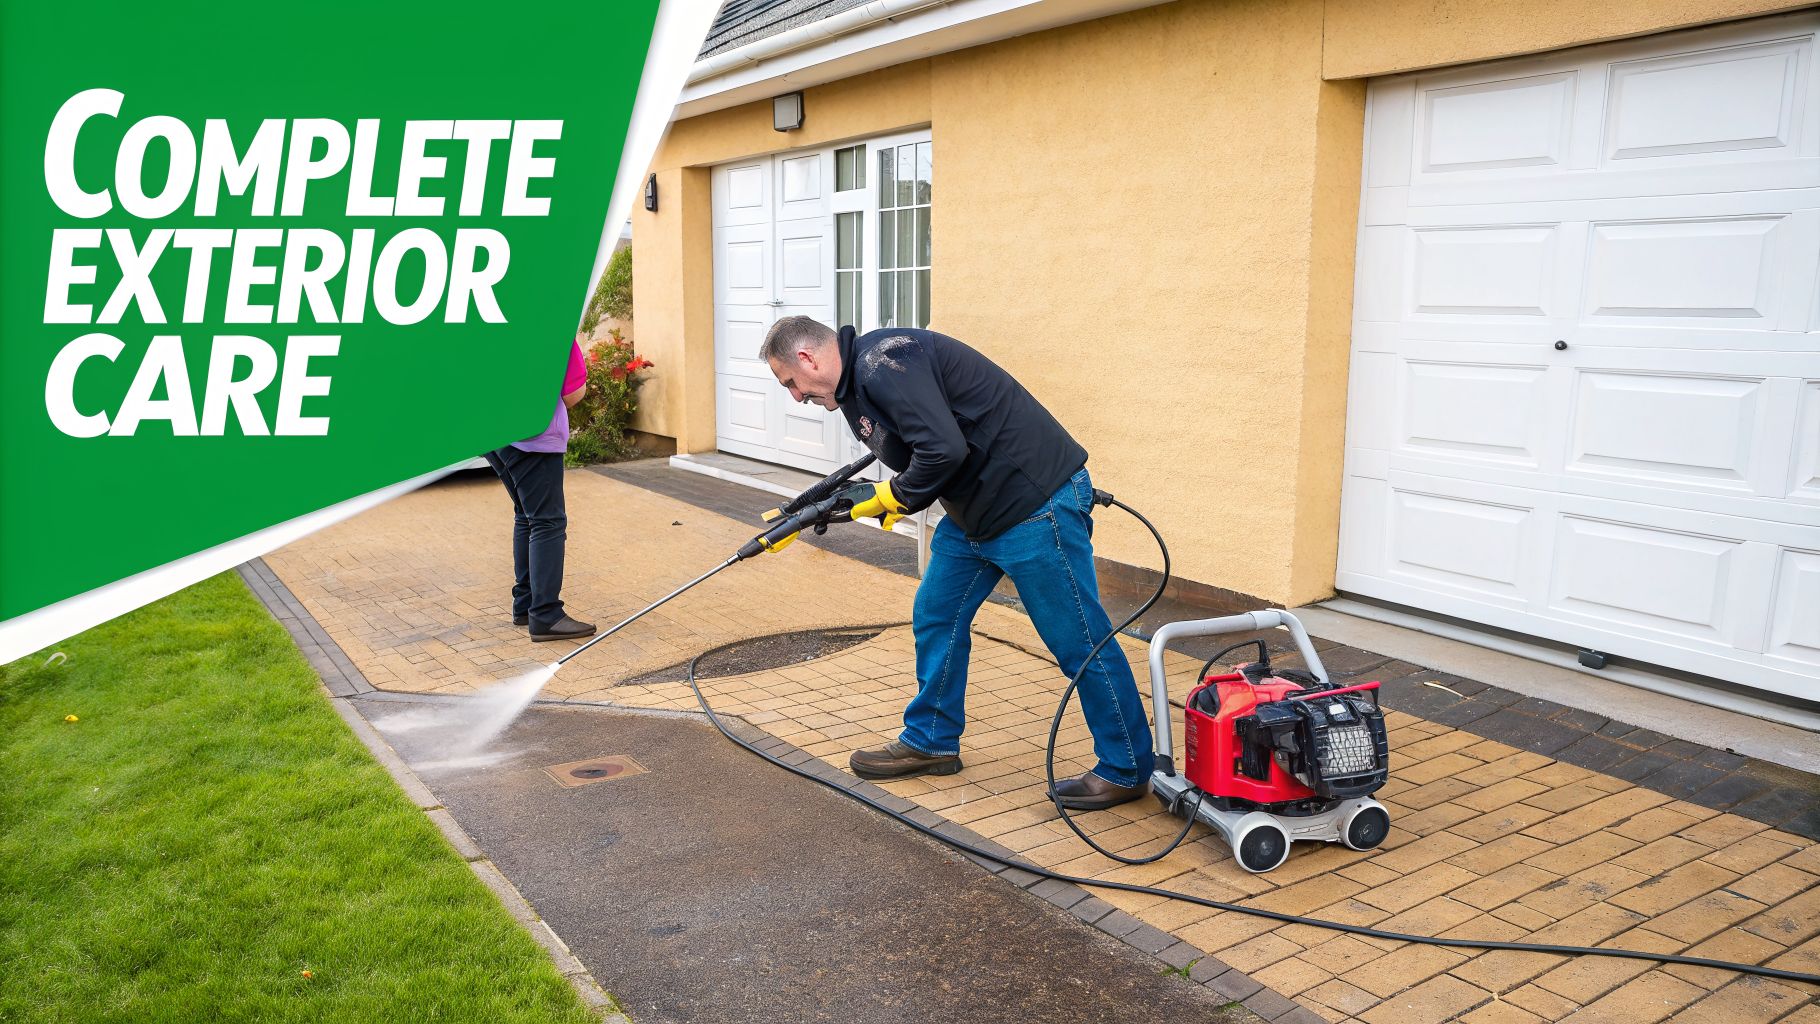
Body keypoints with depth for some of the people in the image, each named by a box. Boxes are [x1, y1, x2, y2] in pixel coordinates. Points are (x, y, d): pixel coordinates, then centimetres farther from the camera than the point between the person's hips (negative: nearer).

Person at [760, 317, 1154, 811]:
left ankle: (1127, 770, 14)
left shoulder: (883, 362, -19)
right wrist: (853, 502, 8)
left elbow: (943, 450, -28)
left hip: (1035, 501, -11)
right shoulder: (859, 379, 14)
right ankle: (930, 742, 30)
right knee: (936, 617, 15)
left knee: (1078, 640, 0)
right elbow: (913, 460, 18)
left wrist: (888, 497, -11)